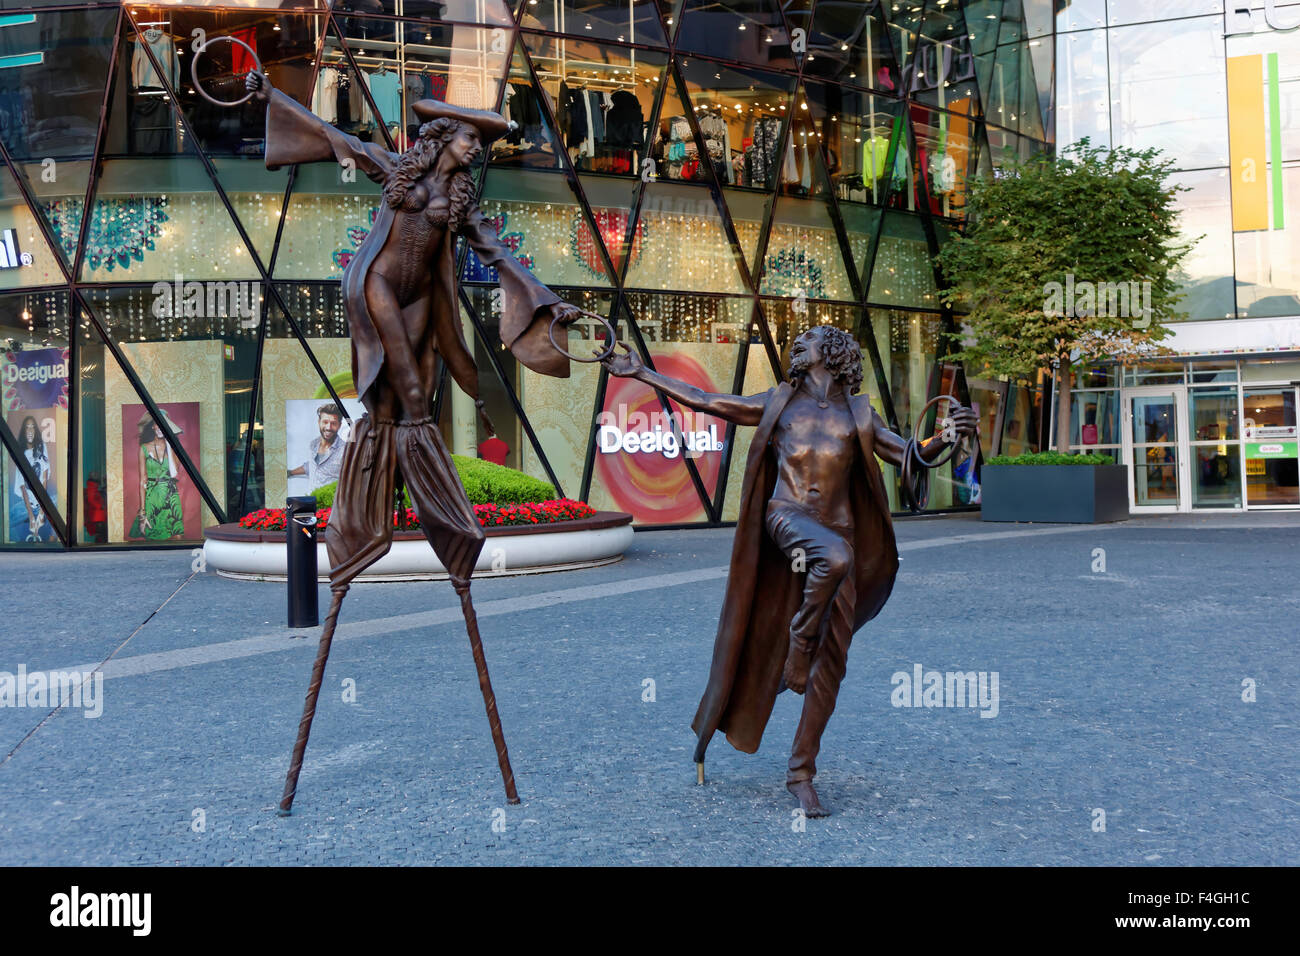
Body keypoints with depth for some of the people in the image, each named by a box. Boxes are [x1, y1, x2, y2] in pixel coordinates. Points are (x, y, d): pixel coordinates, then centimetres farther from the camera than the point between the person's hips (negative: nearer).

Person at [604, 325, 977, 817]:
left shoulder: (857, 415, 14)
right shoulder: (778, 403, 16)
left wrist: (947, 435, -13)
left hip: (838, 534, 2)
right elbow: (703, 400, 17)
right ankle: (795, 660, -18)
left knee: (831, 660, -3)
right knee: (835, 555, -38)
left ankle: (801, 773, 6)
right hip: (786, 519, -2)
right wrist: (640, 372, 15)